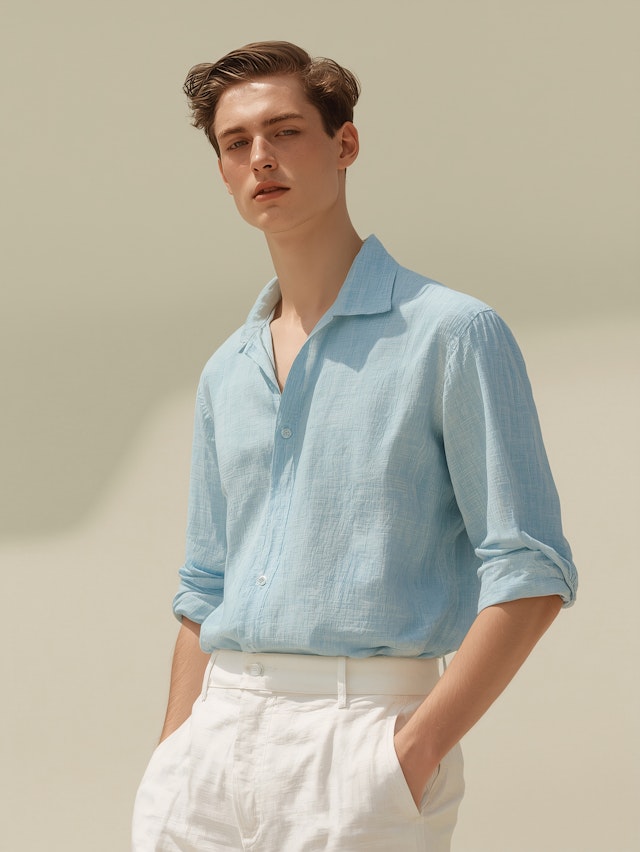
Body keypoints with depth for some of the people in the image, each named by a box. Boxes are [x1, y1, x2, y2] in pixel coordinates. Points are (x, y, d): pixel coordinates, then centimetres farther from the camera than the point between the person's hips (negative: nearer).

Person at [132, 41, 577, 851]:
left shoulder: (452, 334, -2)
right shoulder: (226, 373, 17)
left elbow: (531, 572, -7)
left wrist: (417, 750, -14)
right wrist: (174, 762, 12)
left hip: (360, 733, -5)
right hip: (218, 741, 5)